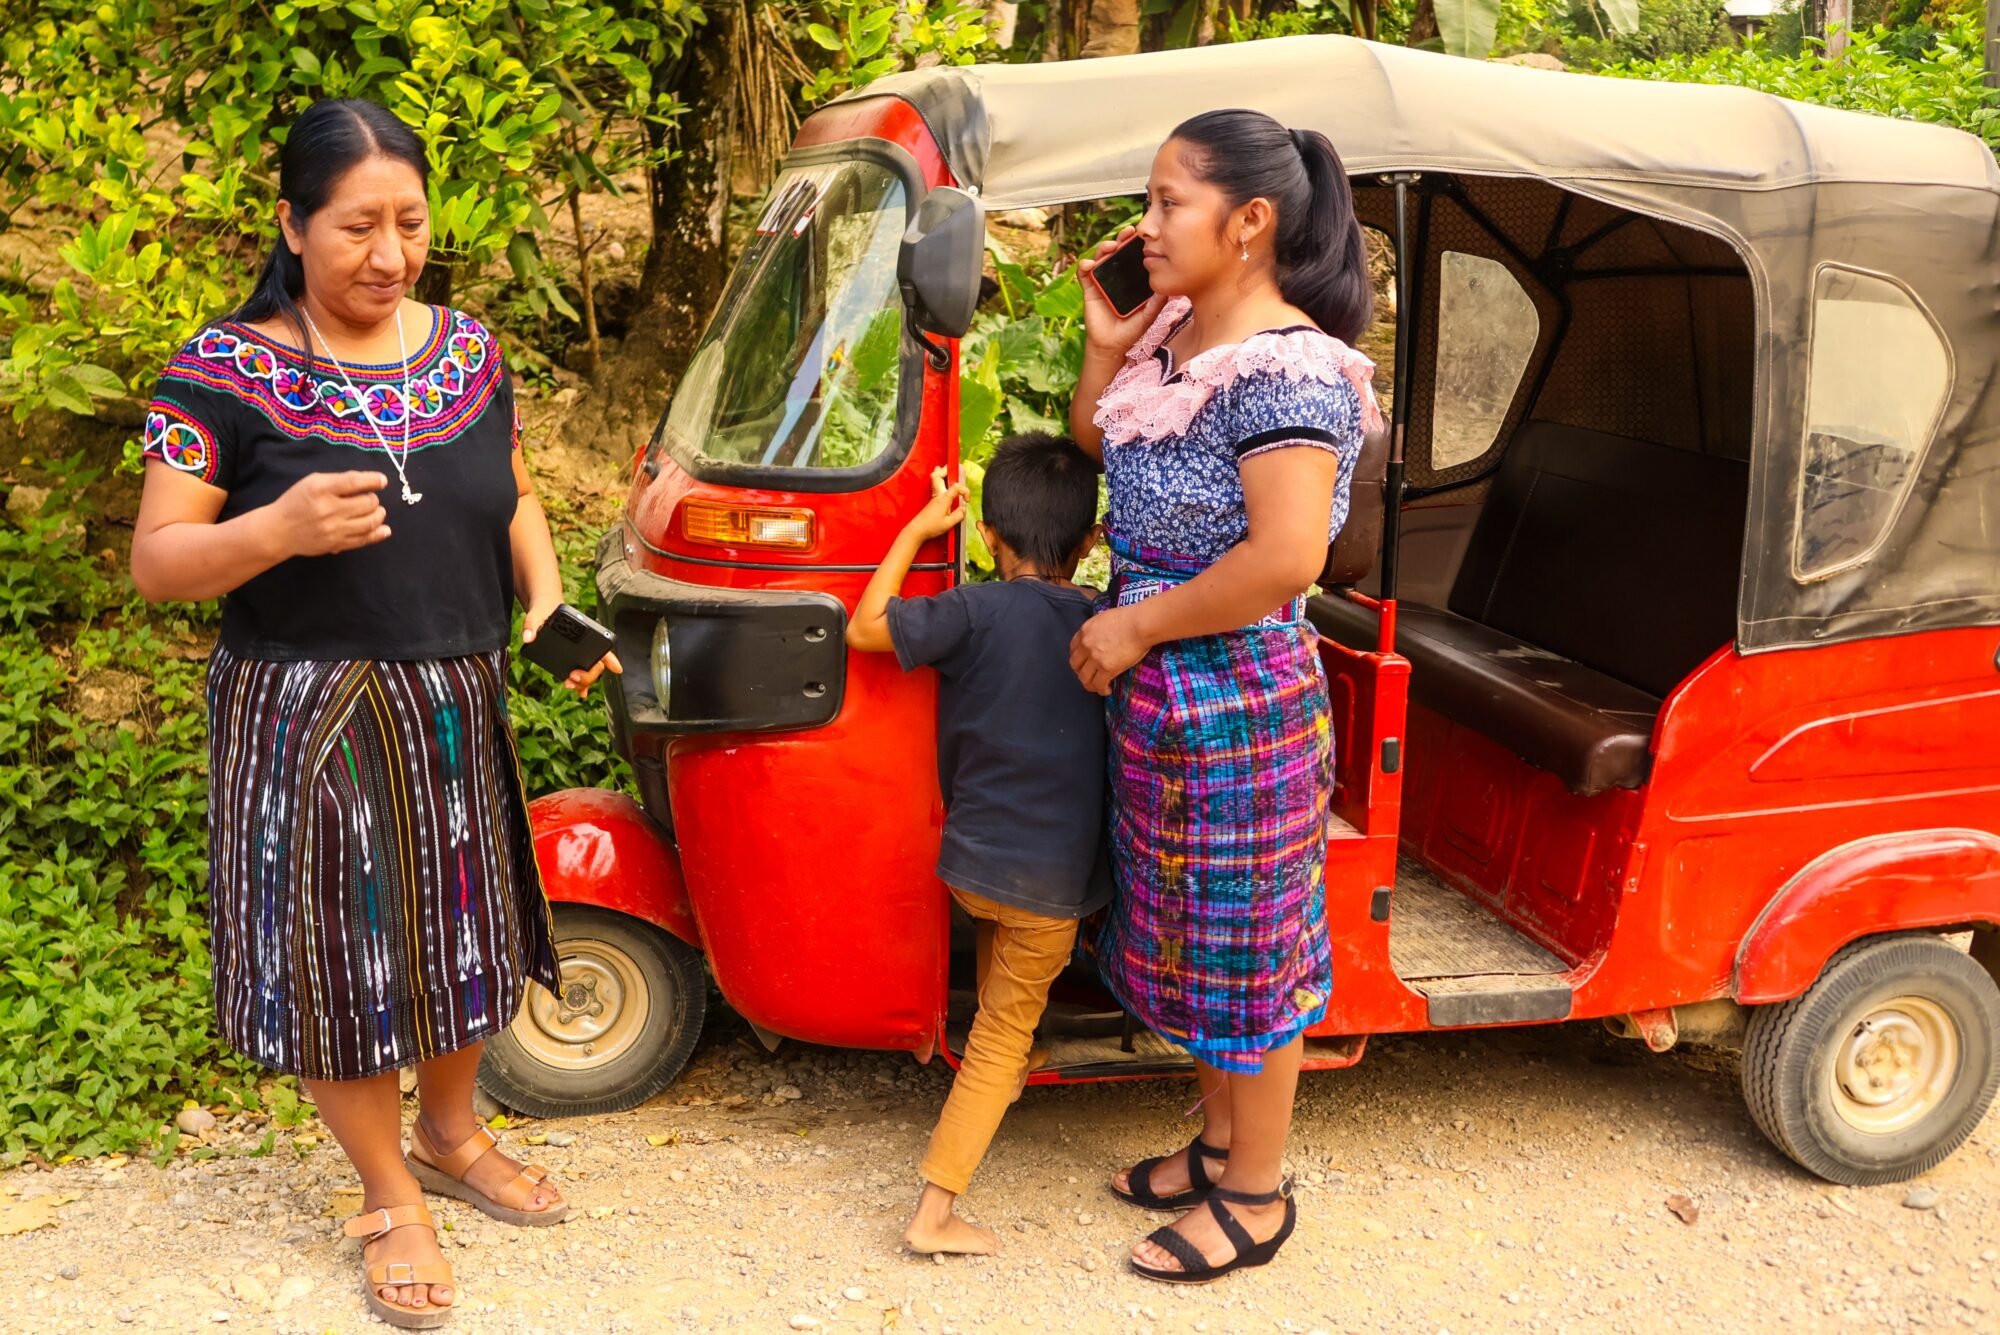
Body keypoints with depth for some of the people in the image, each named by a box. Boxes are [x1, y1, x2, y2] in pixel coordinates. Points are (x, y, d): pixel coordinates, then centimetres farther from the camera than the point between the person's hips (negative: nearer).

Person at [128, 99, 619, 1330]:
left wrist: (547, 603, -5)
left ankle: (451, 1136, 44)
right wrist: (281, 528, -29)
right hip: (311, 720, -4)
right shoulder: (228, 371, -11)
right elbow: (154, 564, -11)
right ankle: (390, 1199, 29)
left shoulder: (467, 349, 4)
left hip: (459, 709, 5)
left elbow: (514, 498, 14)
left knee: (464, 929, 18)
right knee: (341, 948, 6)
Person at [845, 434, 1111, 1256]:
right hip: (1057, 878, 0)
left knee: (997, 926, 35)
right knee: (1005, 1034, 9)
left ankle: (1000, 1073, 49)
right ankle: (935, 1212, 9)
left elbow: (865, 628, -7)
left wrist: (917, 530, 0)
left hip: (970, 858, 0)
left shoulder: (977, 612, -12)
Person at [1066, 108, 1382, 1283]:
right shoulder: (1176, 333, 6)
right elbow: (1092, 452, 19)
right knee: (1186, 923, 21)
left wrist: (1135, 625, -20)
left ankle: (1257, 1196, 25)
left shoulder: (1287, 369, -22)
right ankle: (1220, 1140, 41)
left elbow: (1285, 559, -30)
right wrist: (1105, 345, 2)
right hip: (1157, 698, 9)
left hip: (1239, 704, -9)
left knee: (1243, 942, 6)